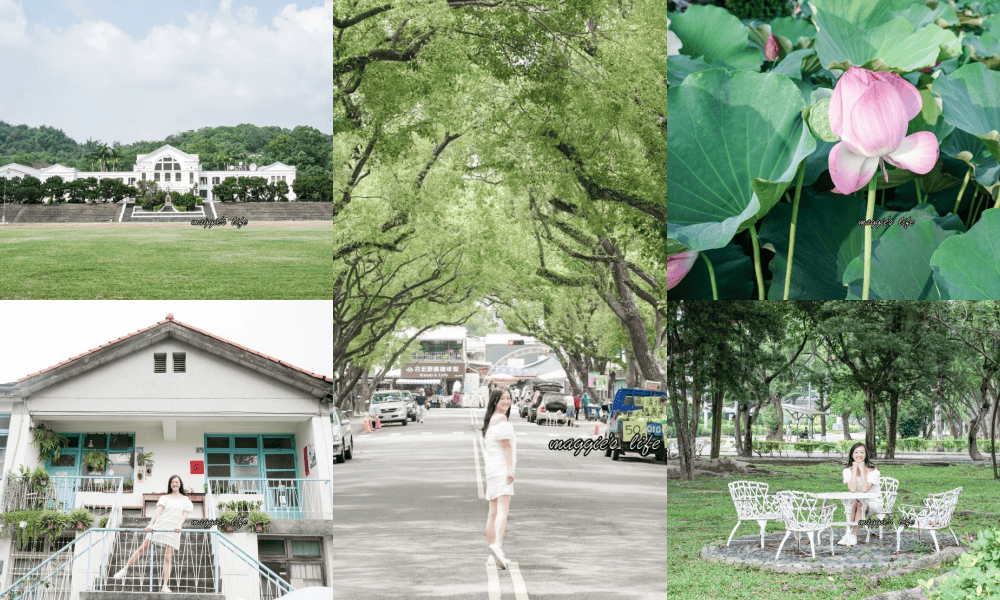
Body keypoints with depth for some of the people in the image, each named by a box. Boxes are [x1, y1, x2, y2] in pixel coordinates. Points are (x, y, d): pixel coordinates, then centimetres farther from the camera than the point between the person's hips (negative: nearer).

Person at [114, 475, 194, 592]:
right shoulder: (165, 498, 10)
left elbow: (185, 514, 0)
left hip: (173, 530, 0)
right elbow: (158, 511, -3)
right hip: (160, 525, 0)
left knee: (168, 557, -6)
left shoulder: (185, 499, 11)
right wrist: (150, 524, -18)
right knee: (143, 548, -4)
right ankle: (124, 569, 6)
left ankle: (165, 586, -9)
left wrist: (179, 525, -19)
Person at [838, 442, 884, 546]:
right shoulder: (848, 471, -3)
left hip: (873, 503, -3)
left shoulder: (872, 470, -11)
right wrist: (855, 470, -19)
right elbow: (852, 489, -21)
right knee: (852, 504, -32)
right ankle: (848, 533, -35)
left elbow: (865, 489, -26)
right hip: (857, 500, 3)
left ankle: (854, 535, -32)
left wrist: (862, 470, -22)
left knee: (860, 504, -34)